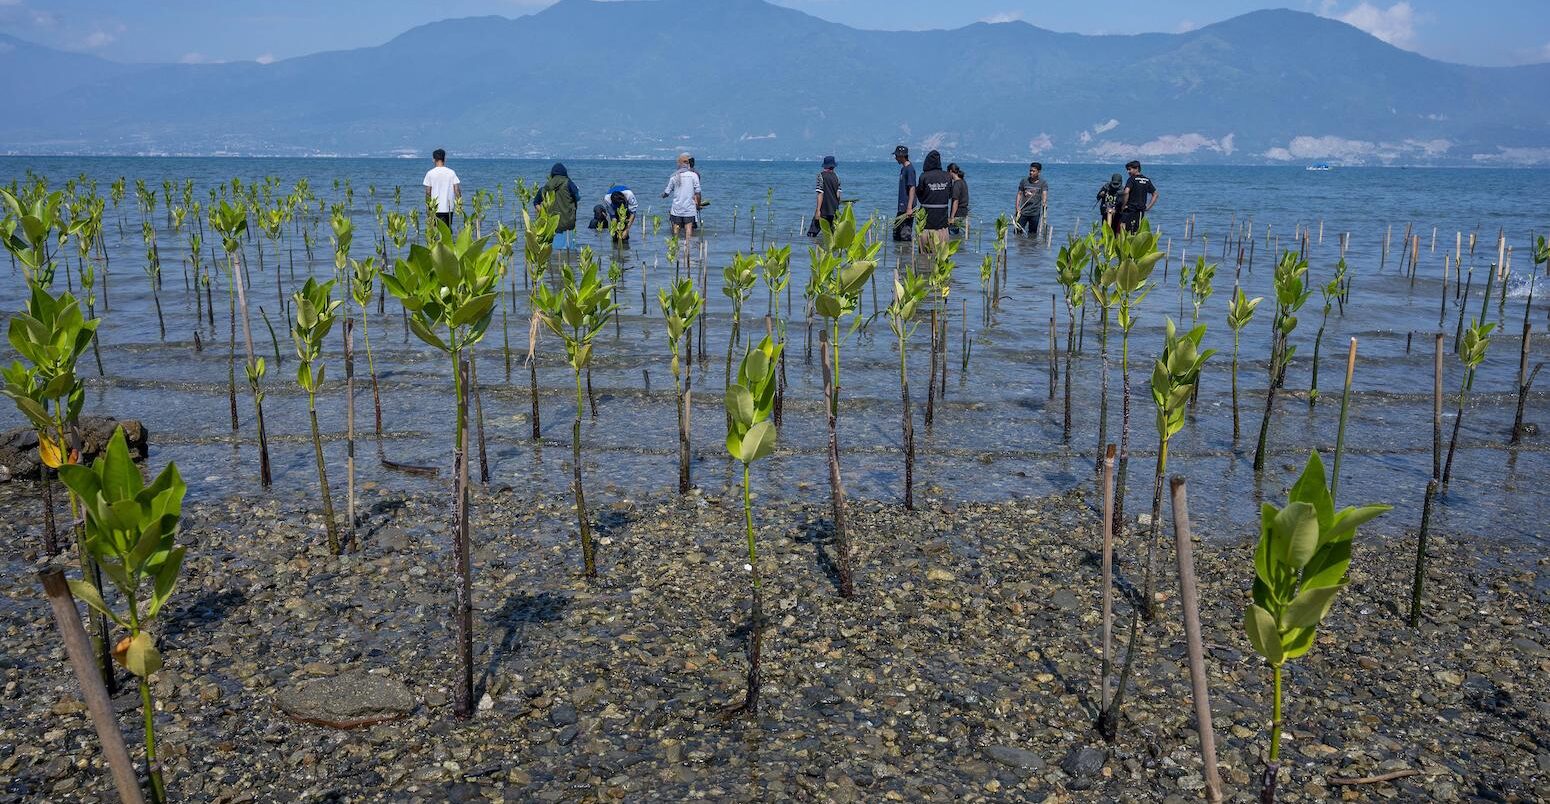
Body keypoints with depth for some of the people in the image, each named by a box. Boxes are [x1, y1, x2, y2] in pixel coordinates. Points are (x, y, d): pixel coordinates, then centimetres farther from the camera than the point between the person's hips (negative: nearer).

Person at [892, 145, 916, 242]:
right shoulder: (903, 168, 15)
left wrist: (909, 208, -24)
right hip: (901, 207, 10)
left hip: (907, 207, -10)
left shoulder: (909, 169, -14)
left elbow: (912, 188, -19)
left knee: (905, 235, -7)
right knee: (896, 233, 14)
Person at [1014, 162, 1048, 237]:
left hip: (1035, 213, -1)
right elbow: (1019, 194, 7)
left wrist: (1044, 203, -35)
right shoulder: (1024, 181, 5)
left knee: (1032, 235, 2)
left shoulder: (1043, 183, -1)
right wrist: (1017, 207, -6)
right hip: (1023, 212, 1)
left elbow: (1044, 194, -13)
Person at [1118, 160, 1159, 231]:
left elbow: (1126, 192, -24)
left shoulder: (1132, 179, -7)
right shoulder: (1147, 180, 13)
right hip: (1141, 210, 7)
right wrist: (1148, 207, 13)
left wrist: (1123, 206, -14)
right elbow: (1155, 194, 17)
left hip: (1130, 209, -7)